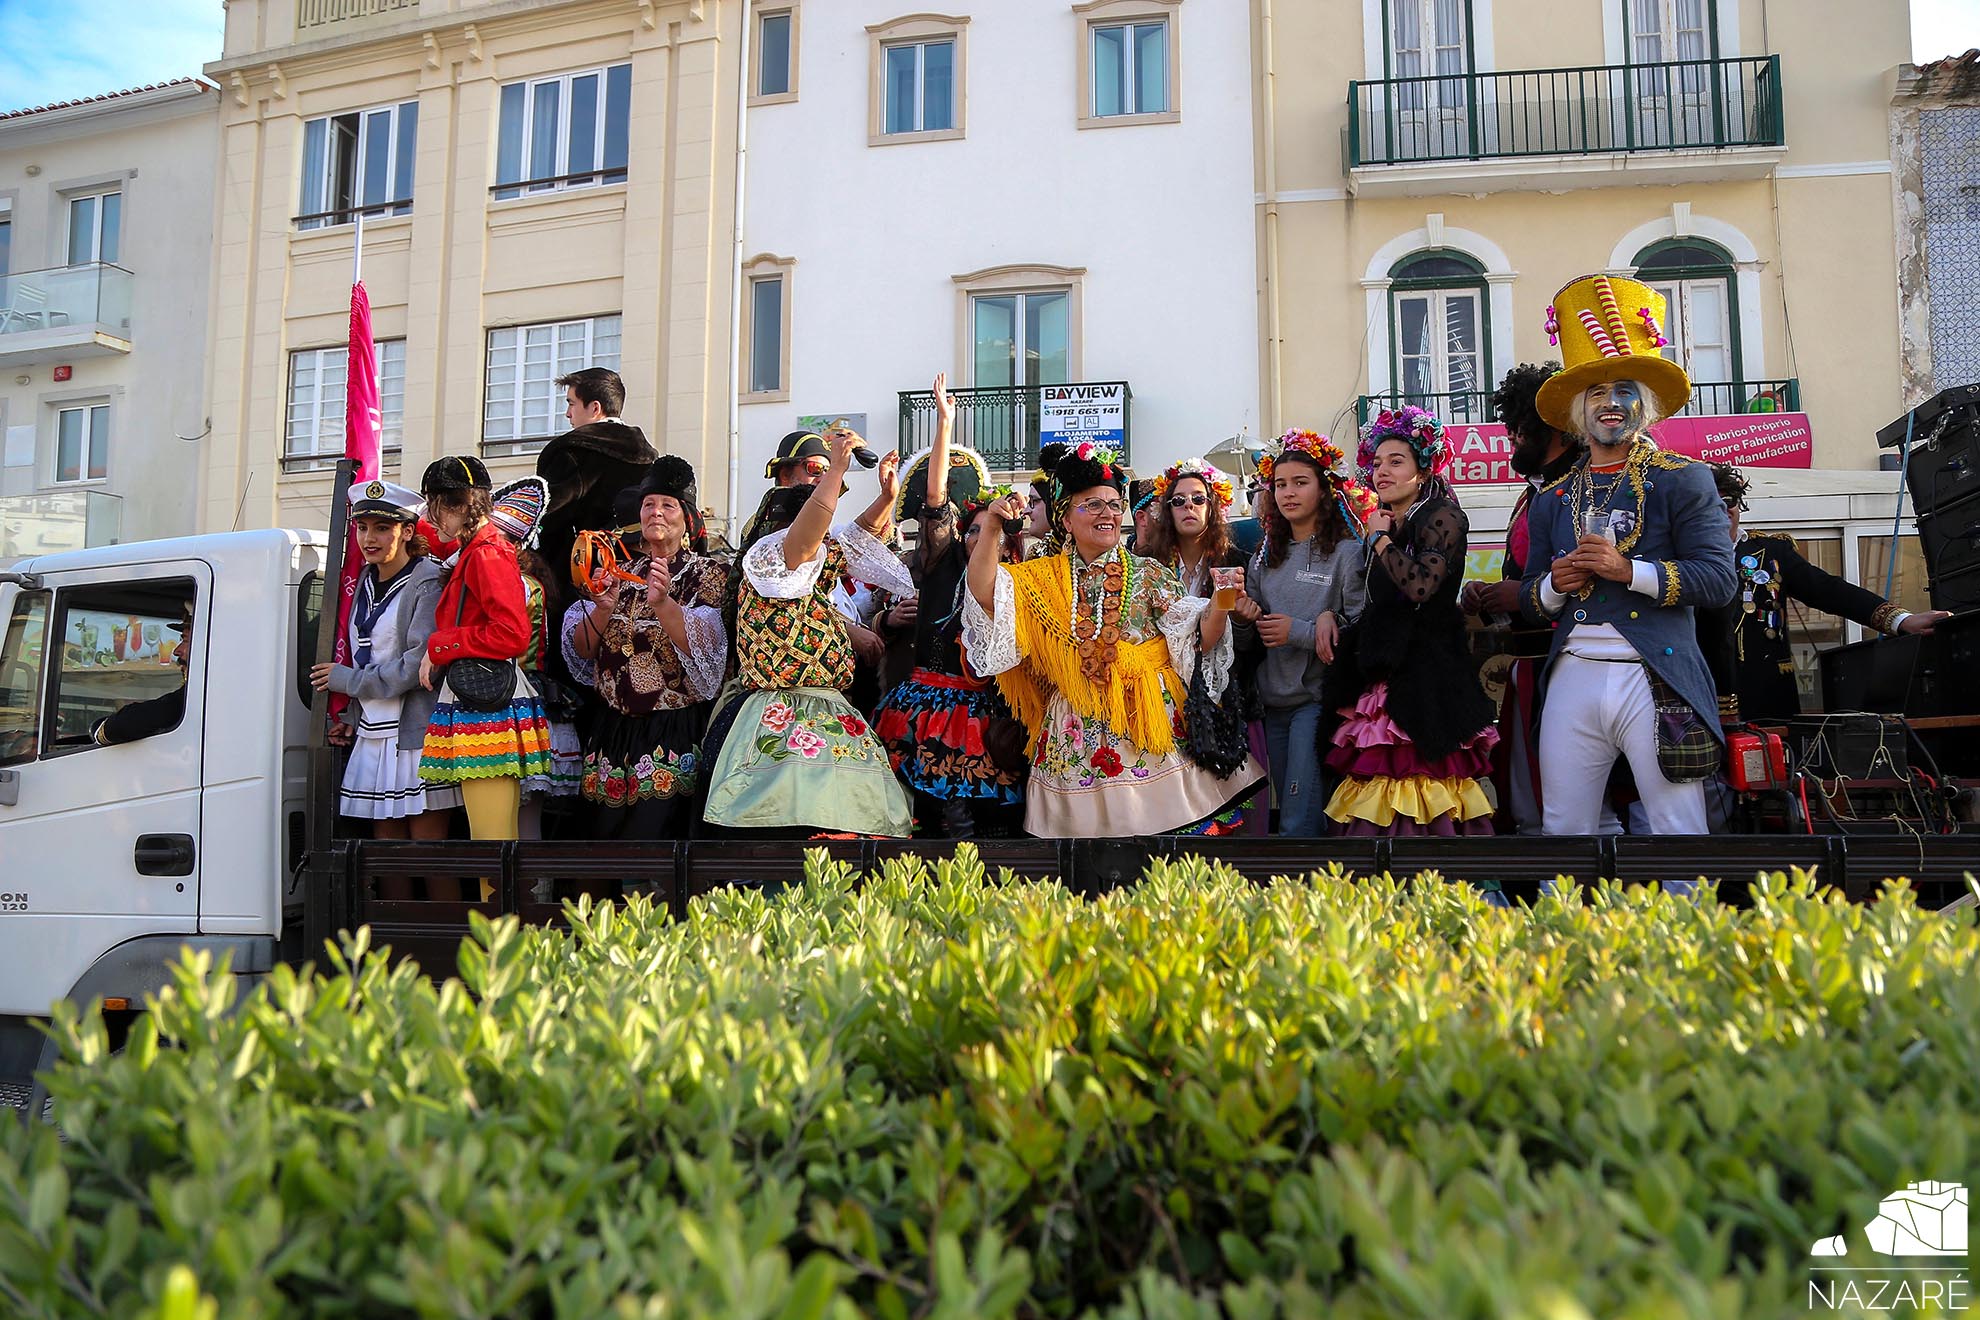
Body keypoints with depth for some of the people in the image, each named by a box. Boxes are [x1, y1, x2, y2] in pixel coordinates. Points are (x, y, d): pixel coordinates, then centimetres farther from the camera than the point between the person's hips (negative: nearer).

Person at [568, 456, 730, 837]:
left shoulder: (708, 573, 0)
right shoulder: (624, 573, 13)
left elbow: (703, 649, -15)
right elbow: (582, 651, 8)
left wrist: (663, 603, -27)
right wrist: (603, 609, -10)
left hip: (674, 731, -5)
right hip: (614, 730, 5)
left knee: (652, 829, -12)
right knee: (606, 830, 6)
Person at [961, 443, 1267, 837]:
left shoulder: (1148, 574, 3)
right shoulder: (1044, 577, 7)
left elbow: (1195, 640, -3)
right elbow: (984, 594, -7)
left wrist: (1220, 604, -23)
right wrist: (991, 528, -18)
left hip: (1149, 728, -1)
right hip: (1076, 737, 1)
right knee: (1085, 825, 3)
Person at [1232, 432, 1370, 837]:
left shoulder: (1348, 552, -7)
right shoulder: (1264, 557, 12)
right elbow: (1250, 638, 16)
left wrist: (1299, 632, -15)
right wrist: (1243, 618, -5)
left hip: (1318, 698, -6)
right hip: (1274, 699, 7)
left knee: (1299, 823, -10)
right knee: (1288, 813, 15)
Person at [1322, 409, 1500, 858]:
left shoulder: (1441, 517, -4)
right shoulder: (1383, 524, 19)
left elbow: (1421, 585, -22)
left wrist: (1379, 540, -7)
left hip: (1427, 680, -7)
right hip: (1384, 677, 8)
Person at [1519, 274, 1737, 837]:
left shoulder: (1683, 480, 4)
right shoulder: (1551, 500, 16)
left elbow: (1717, 580, -6)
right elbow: (1529, 604, 17)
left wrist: (1627, 569, -15)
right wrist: (1554, 585, -4)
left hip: (1655, 680, -3)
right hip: (1572, 679, 4)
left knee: (1678, 831, -1)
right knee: (1562, 830, 6)